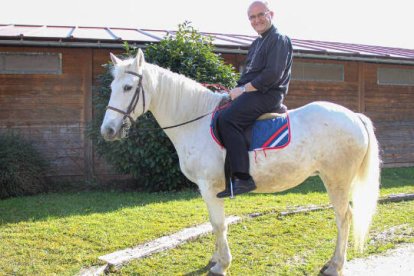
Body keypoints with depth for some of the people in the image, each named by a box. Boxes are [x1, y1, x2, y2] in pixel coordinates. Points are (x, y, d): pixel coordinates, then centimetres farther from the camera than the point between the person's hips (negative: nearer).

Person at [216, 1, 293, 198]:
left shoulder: (279, 40, -6)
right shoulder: (257, 43, 23)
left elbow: (272, 75, -18)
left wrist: (244, 89, -15)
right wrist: (238, 89, 6)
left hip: (267, 95, -10)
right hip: (252, 93, 10)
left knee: (227, 119, -29)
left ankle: (243, 177, -33)